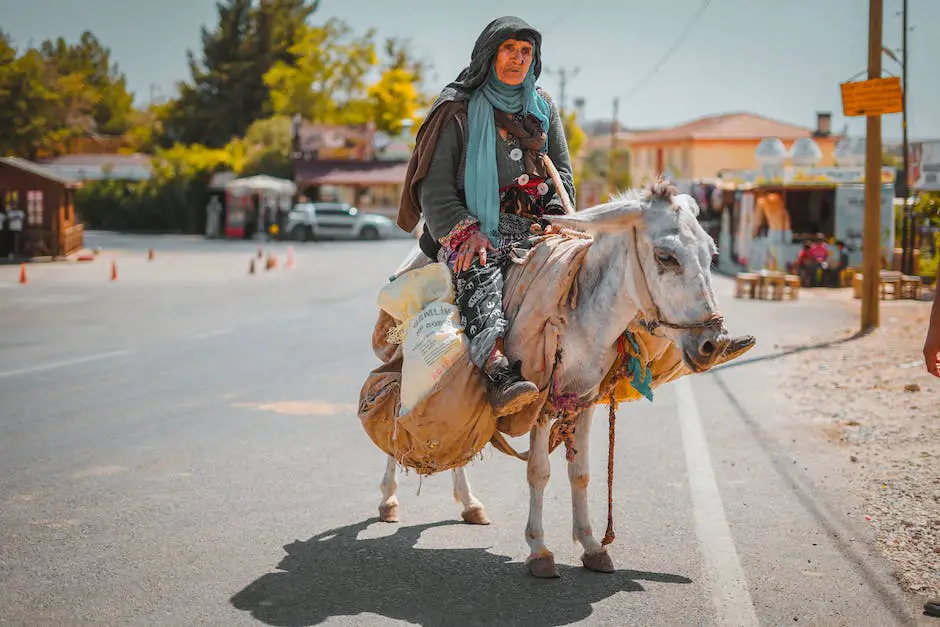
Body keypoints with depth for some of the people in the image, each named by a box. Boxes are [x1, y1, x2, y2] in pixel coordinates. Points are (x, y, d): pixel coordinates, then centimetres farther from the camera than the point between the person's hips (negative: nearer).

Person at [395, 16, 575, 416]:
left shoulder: (543, 108, 20)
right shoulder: (458, 110, 7)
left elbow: (563, 174, 20)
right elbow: (436, 187, 1)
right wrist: (465, 231, -16)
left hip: (531, 228, 5)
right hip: (470, 225, -5)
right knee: (480, 270, -38)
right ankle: (499, 373, -58)